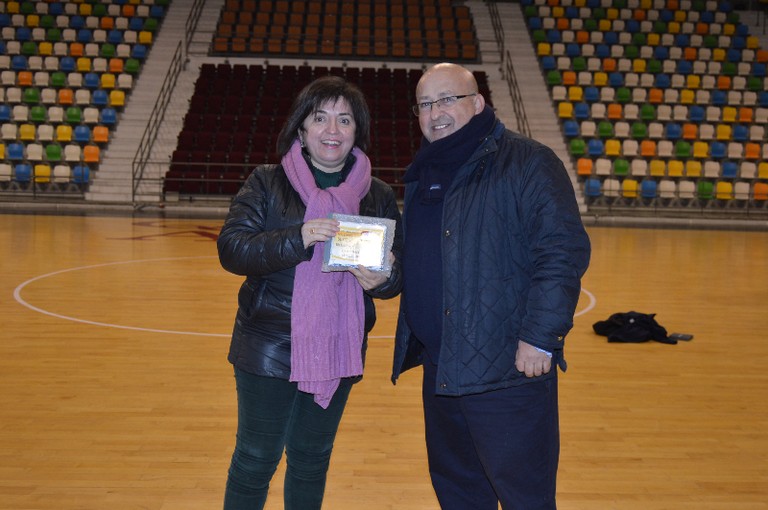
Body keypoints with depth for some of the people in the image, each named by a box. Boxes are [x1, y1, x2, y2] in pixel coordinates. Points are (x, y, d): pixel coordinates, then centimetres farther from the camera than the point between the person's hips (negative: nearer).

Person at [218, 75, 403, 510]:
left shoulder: (379, 197, 4)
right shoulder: (267, 183, -2)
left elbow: (399, 271, 4)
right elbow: (231, 248, -13)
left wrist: (382, 279, -20)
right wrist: (298, 238, -27)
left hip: (339, 351, 3)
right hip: (268, 348, -2)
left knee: (312, 459, 16)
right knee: (256, 459, 7)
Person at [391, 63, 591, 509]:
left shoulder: (528, 163, -11)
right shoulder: (423, 175, 14)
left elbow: (564, 253, -18)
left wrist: (541, 338, -20)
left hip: (509, 371, -8)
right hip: (440, 369, 8)